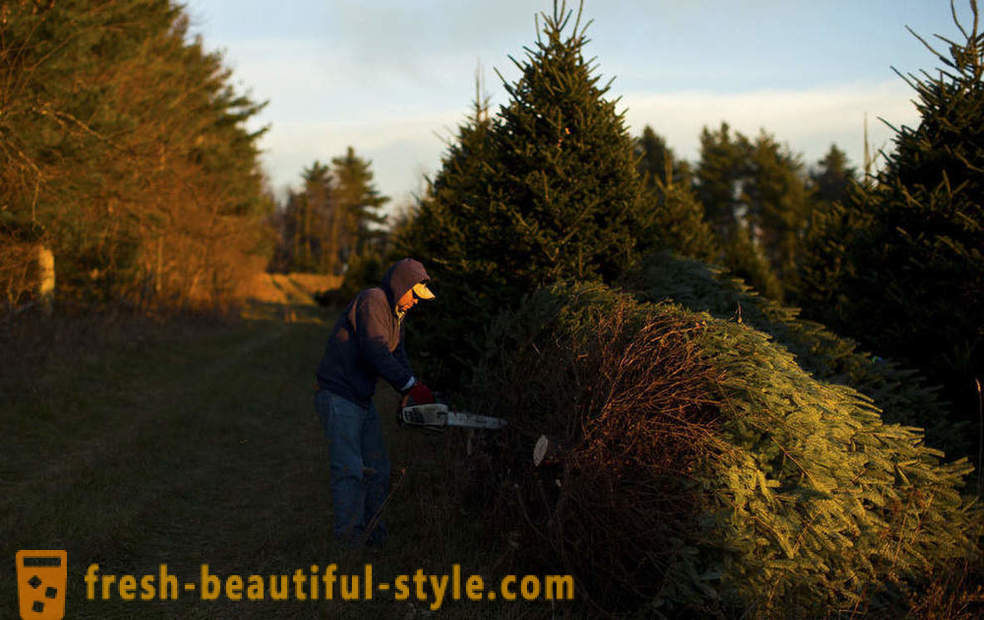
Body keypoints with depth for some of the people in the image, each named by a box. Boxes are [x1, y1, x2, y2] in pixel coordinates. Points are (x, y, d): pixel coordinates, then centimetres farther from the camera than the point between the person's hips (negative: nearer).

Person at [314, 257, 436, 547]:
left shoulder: (395, 314, 16)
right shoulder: (371, 301, -14)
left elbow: (397, 358, 14)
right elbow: (375, 351, -25)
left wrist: (413, 393, -2)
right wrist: (412, 385, -26)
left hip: (363, 401, 10)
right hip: (338, 397, -10)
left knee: (378, 470, 9)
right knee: (350, 470, -14)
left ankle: (370, 529, 17)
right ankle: (349, 535, -12)